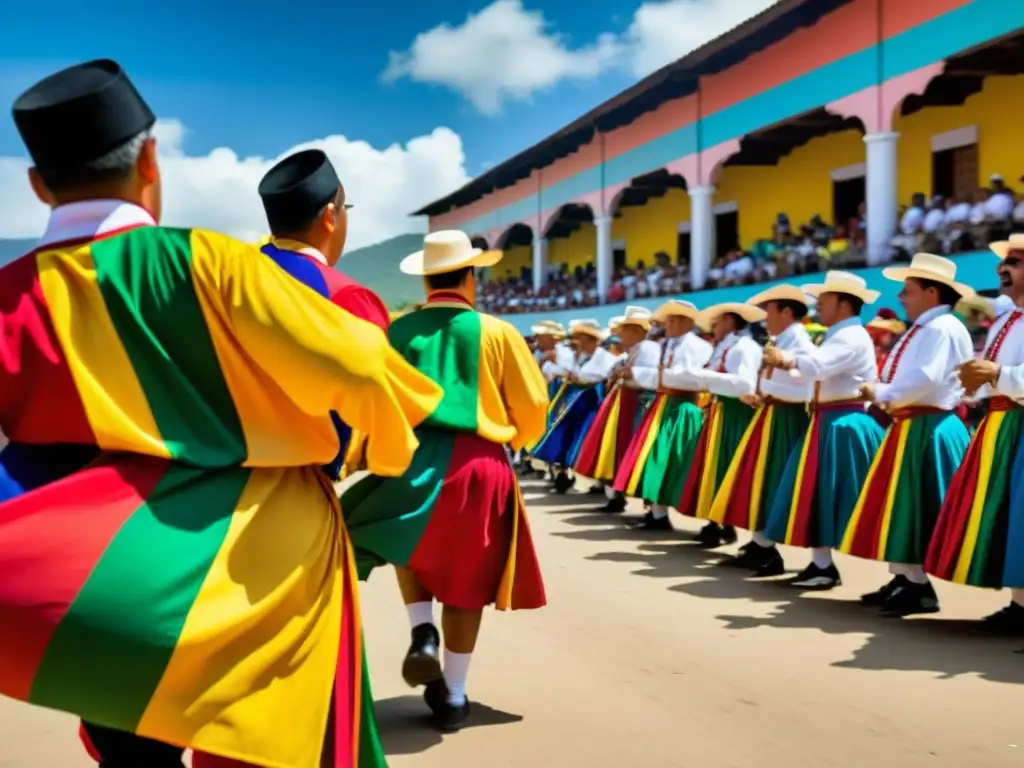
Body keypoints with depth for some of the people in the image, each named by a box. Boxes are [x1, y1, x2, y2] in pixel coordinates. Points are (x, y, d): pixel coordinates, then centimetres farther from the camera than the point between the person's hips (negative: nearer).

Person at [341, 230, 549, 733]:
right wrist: (512, 441, 24)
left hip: (412, 461, 1)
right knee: (465, 579, 10)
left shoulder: (396, 331, 3)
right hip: (479, 465, -1)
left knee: (411, 549, 28)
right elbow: (533, 410, 4)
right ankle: (452, 696, 15)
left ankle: (423, 631, 6)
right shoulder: (497, 333, -1)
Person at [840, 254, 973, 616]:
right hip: (908, 429, 10)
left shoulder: (944, 328, -13)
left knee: (917, 511, -7)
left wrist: (880, 393, -12)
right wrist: (881, 393, 0)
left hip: (929, 432, -10)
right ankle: (904, 578, 16)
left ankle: (920, 588, -2)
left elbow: (925, 380, -24)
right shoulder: (920, 330, 19)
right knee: (900, 509, 11)